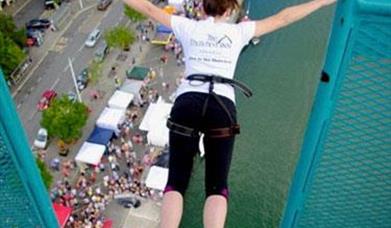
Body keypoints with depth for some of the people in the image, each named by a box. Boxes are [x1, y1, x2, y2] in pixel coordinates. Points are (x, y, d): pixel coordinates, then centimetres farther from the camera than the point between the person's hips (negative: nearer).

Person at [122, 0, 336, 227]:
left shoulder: (188, 27, 18)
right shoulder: (239, 31, 16)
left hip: (187, 103, 1)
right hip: (222, 107, -1)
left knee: (176, 181, 2)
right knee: (217, 185, 2)